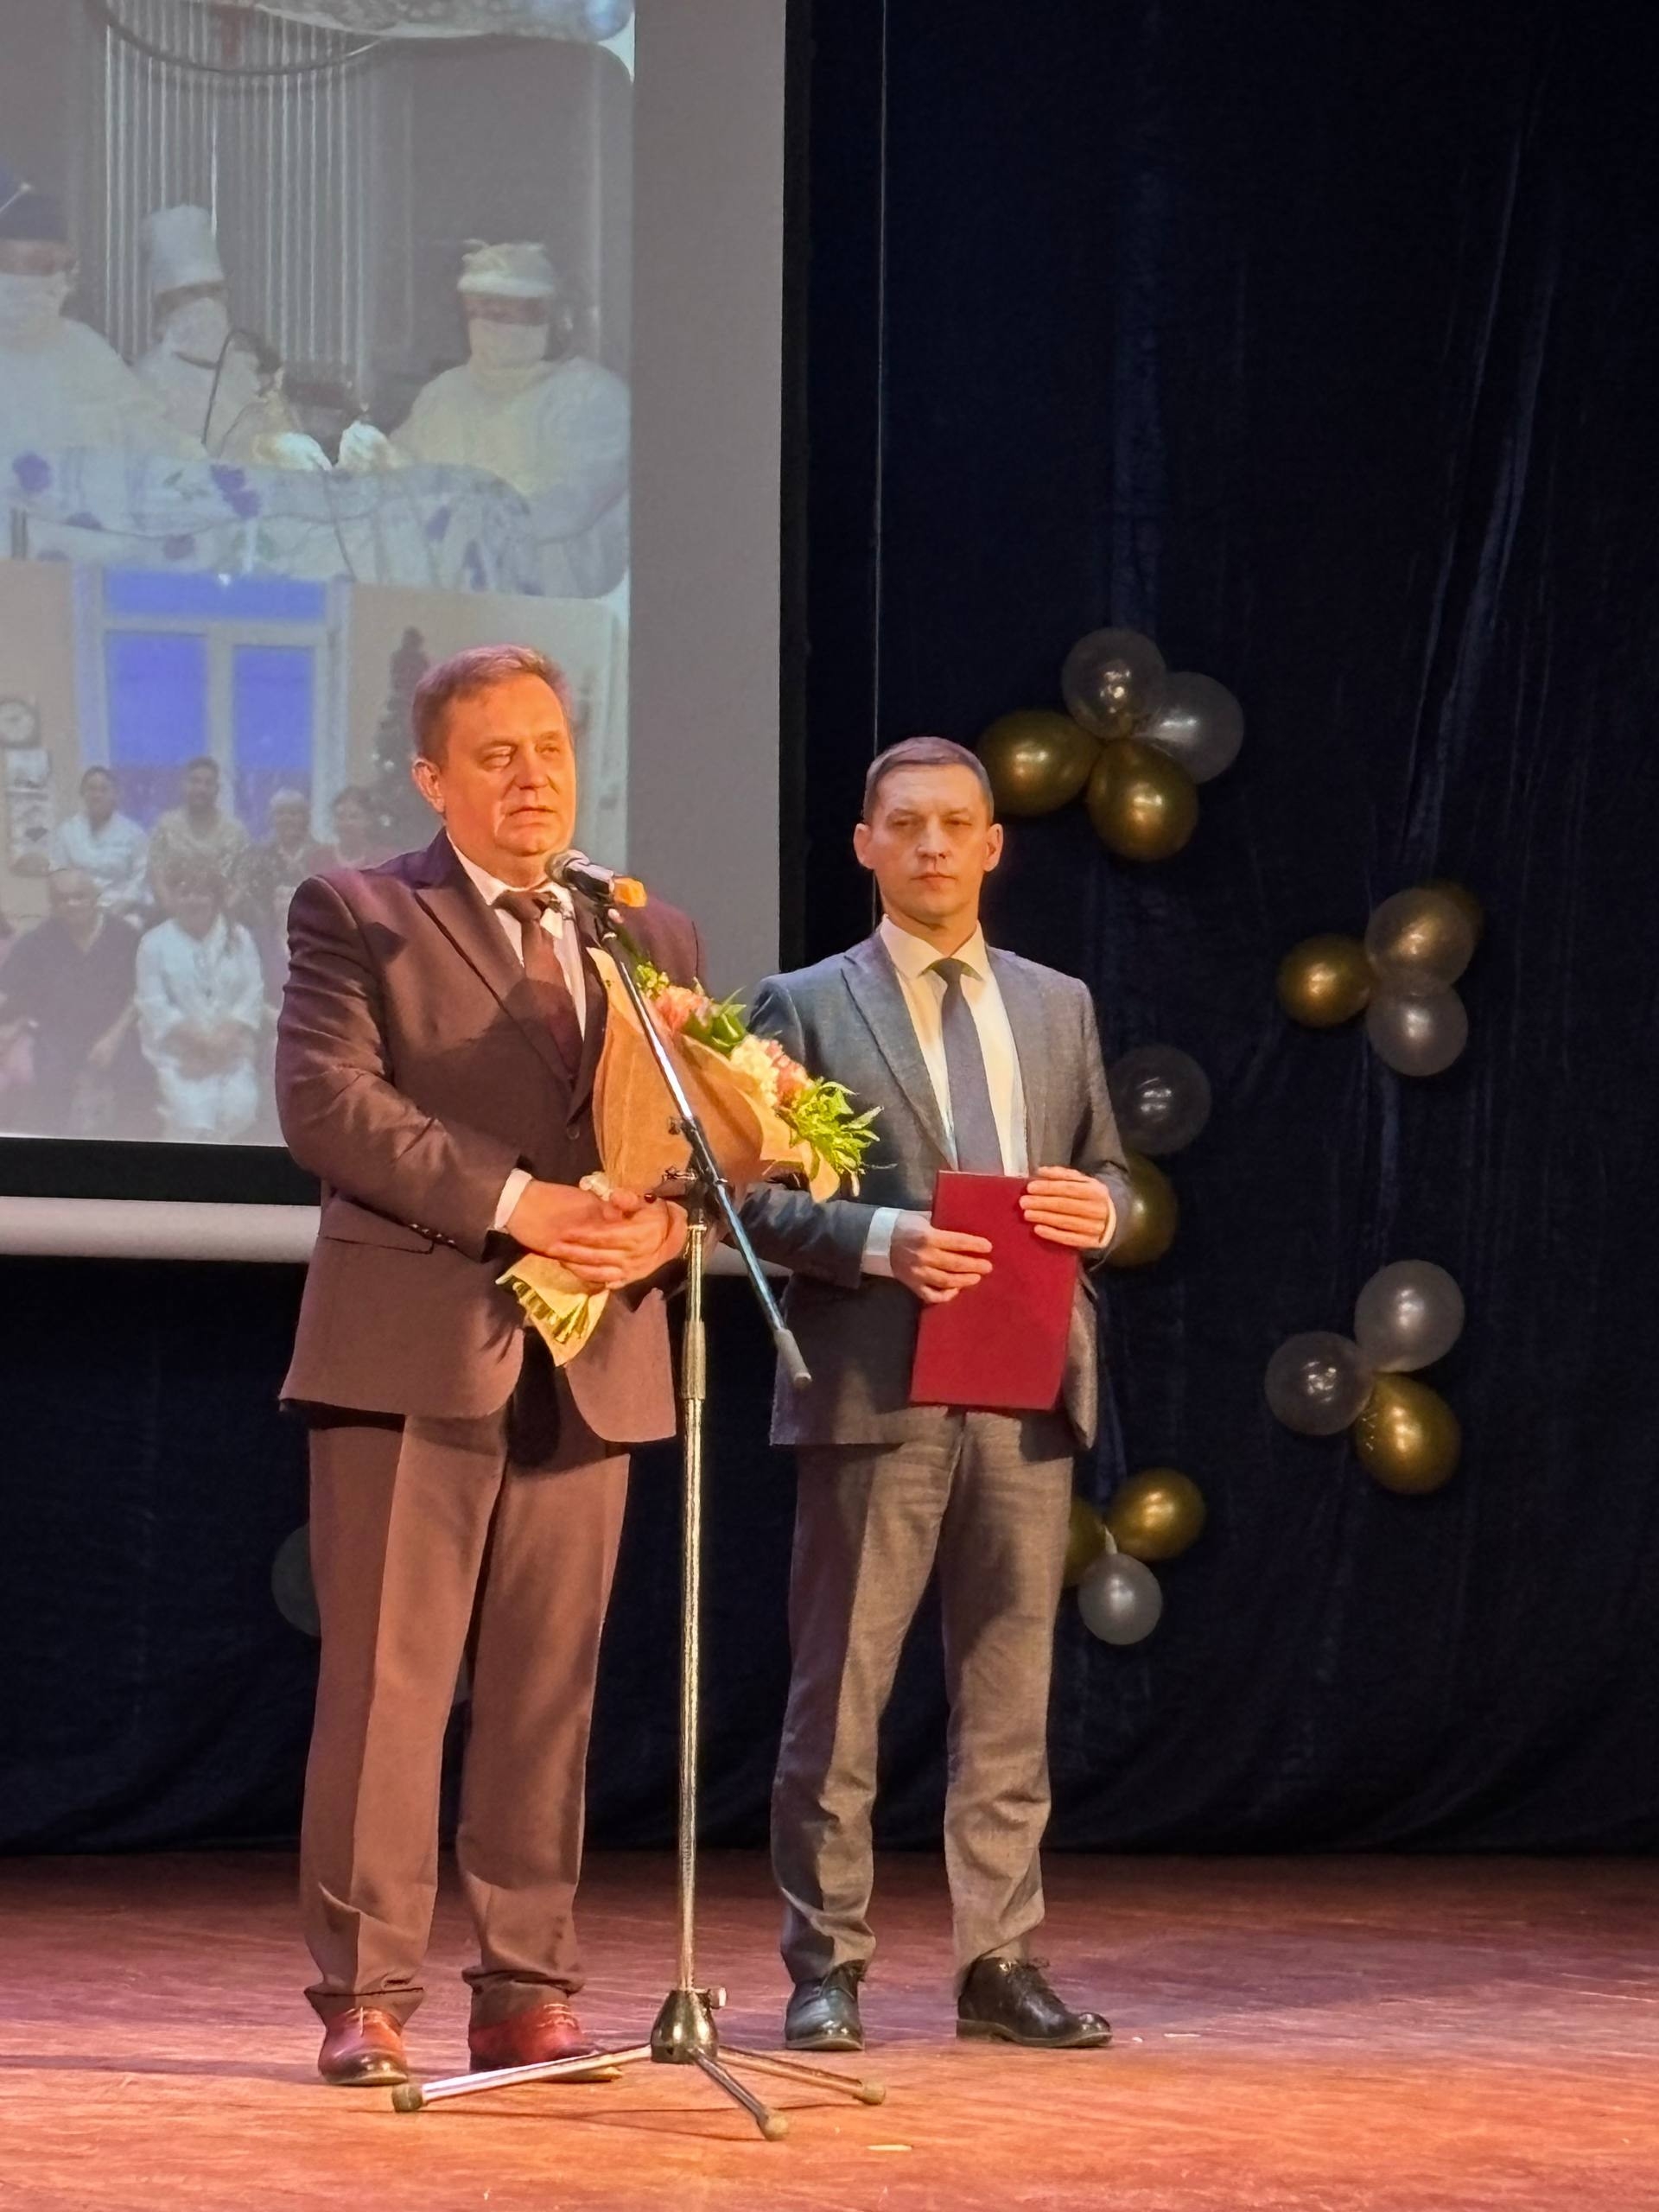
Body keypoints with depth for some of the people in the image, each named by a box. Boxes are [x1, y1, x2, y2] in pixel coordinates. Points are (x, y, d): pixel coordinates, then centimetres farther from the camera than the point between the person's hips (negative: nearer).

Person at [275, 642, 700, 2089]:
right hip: (412, 1350, -4)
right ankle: (368, 1995, -3)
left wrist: (664, 1225, -10)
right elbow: (327, 1100, -10)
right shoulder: (357, 917, 3)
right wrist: (513, 1201, -19)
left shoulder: (654, 938, 17)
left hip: (590, 1361, 4)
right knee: (388, 1680, -5)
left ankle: (528, 1992, 10)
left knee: (550, 1688, 6)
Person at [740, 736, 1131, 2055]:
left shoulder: (1059, 1006, 16)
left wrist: (1097, 1212, -6)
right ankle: (828, 1968, 4)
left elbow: (1111, 1179, 18)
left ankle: (1001, 1964, 11)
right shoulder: (807, 1007, 4)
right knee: (840, 1691, -1)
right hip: (875, 1390, -4)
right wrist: (883, 1239, -18)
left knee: (1011, 1692, 6)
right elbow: (762, 1200, -2)